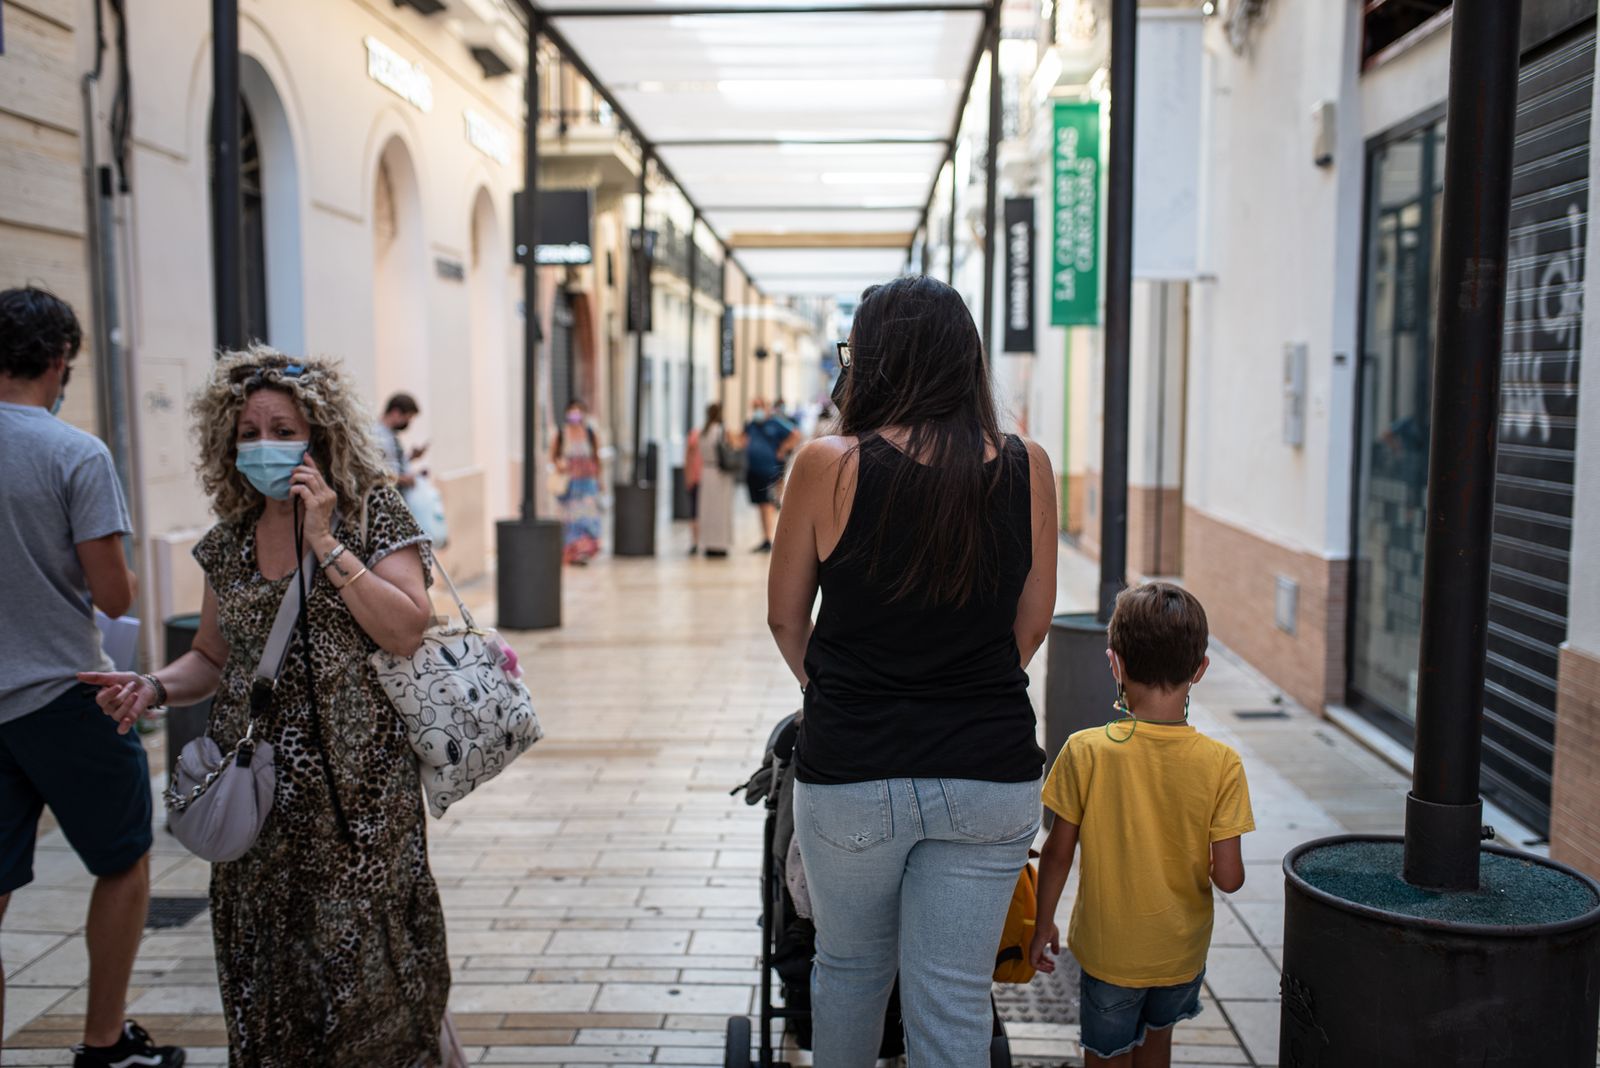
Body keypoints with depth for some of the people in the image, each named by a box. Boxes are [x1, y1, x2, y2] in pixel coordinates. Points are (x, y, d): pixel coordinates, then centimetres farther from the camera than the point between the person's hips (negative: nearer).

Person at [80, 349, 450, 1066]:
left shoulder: (372, 513, -3)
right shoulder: (229, 539, 11)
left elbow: (405, 631, -14)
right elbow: (213, 656, 20)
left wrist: (325, 542, -16)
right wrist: (157, 686, -1)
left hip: (353, 786, -4)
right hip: (255, 788, 5)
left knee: (361, 957, -2)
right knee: (267, 963, 8)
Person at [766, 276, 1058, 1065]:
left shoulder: (829, 465, -10)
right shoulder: (1026, 468, -4)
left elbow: (785, 616, 2)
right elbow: (1033, 624, 6)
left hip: (850, 772, -1)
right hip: (991, 774, 1)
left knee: (849, 965, 23)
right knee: (955, 1004, 11)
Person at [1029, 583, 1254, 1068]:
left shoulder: (1086, 751, -20)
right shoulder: (1221, 763, -17)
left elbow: (1058, 853, -12)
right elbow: (1228, 877, -15)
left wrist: (1043, 923, 4)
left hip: (1109, 949, -2)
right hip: (1181, 950, 2)